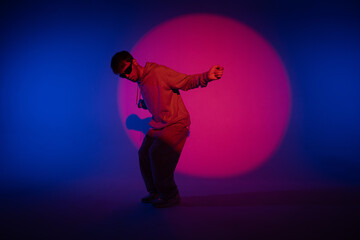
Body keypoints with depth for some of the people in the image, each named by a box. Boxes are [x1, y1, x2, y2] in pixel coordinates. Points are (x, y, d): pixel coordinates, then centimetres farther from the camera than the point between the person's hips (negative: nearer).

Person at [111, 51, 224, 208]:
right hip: (158, 126, 8)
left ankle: (171, 196, -2)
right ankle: (156, 193, 19)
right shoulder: (141, 83, 13)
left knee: (158, 153, -20)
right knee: (144, 154, 1)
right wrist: (144, 105, 12)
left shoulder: (158, 72, -14)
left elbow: (187, 81, -16)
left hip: (176, 123, -8)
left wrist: (206, 76, -33)